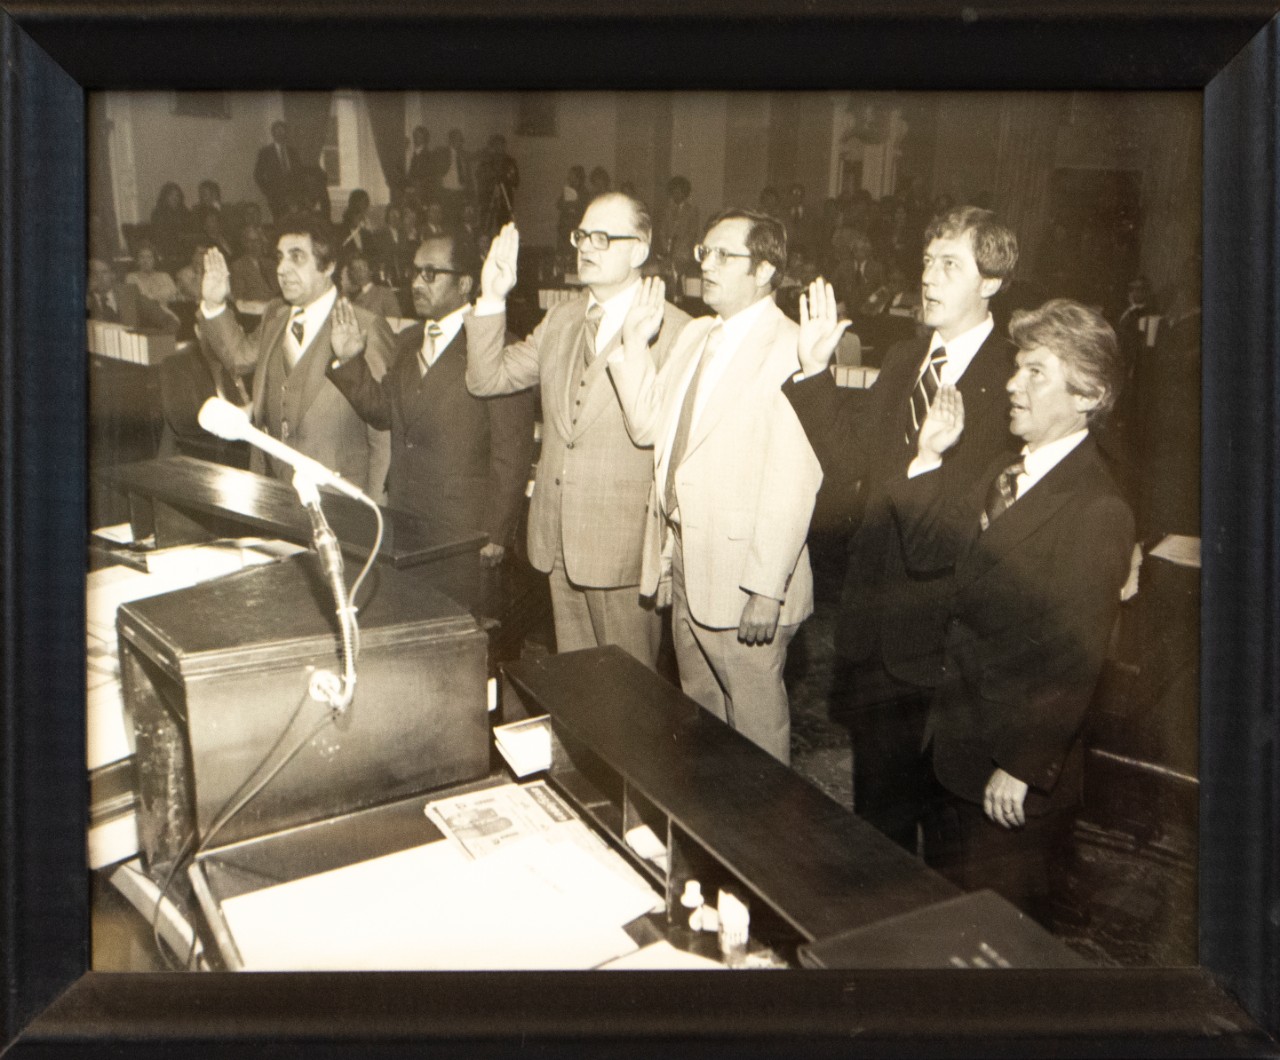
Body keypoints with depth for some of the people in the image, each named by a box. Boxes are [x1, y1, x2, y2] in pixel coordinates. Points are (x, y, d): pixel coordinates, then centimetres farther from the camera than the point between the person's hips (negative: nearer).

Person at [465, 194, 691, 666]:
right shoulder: (560, 319, 11)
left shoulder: (673, 330, -11)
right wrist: (492, 298, -1)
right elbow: (486, 377, 8)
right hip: (558, 539, 6)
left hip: (625, 546, -6)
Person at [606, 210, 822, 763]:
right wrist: (634, 345, 0)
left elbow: (793, 479, -22)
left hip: (741, 570, -8)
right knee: (699, 710, 22)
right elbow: (648, 426, 11)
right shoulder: (696, 334, 12)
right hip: (684, 552, 8)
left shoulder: (789, 347, -17)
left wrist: (767, 587, -24)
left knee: (754, 722, 6)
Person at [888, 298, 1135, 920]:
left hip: (1015, 777, -8)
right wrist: (928, 458, 0)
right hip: (955, 748, 8)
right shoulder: (1001, 477, 7)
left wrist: (1024, 769, -19)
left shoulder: (1099, 511, -21)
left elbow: (1075, 658, -22)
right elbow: (930, 551, 8)